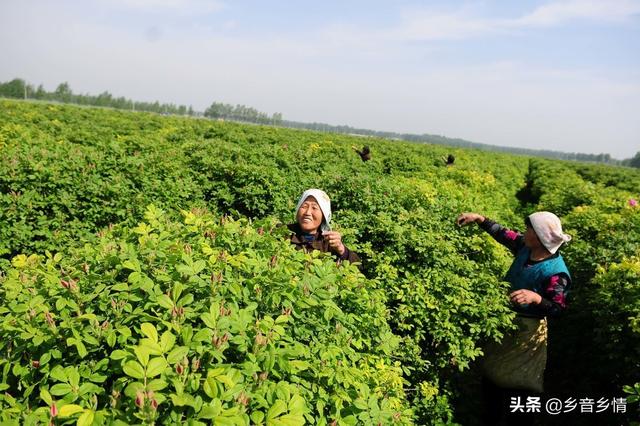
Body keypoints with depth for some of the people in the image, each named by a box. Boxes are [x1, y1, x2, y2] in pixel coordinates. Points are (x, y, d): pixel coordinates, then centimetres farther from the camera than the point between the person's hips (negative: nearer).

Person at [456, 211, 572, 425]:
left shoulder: (555, 271, -28)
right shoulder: (526, 248, -8)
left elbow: (558, 309, -26)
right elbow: (504, 235, 7)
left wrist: (535, 297, -42)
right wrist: (480, 219, 3)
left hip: (527, 331, -8)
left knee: (515, 385, 8)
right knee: (490, 375, 24)